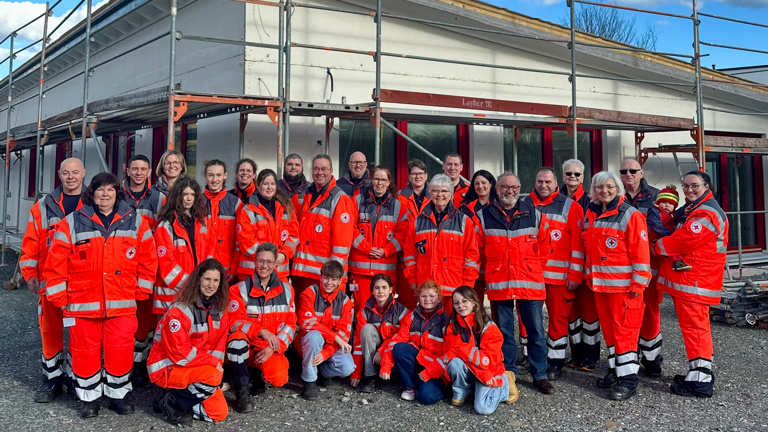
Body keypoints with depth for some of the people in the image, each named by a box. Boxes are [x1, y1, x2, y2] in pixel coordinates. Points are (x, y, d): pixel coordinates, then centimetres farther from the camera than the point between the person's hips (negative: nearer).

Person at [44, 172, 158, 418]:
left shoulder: (134, 221, 3)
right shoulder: (72, 223, -1)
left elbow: (148, 257, 7)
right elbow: (56, 261, 0)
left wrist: (142, 290, 5)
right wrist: (58, 295, -2)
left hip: (122, 303, 1)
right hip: (82, 303, 0)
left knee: (121, 350, 3)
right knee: (85, 350, 8)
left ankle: (117, 395, 23)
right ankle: (89, 398, 25)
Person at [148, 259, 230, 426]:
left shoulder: (220, 311, 0)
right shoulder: (179, 311, -21)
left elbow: (218, 346, 6)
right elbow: (179, 353, -23)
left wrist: (216, 365, -12)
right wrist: (212, 362, -19)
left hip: (199, 368, 7)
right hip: (166, 368, -7)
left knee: (220, 412, -3)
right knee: (213, 377, -32)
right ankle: (170, 401, -11)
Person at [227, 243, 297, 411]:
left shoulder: (286, 290, 3)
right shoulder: (240, 289, -6)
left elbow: (290, 324, 2)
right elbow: (235, 322, -12)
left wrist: (272, 348, -12)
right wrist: (261, 331, -27)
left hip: (272, 349, 2)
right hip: (247, 345, -2)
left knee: (279, 379, -25)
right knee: (237, 340, -36)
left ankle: (258, 375, 16)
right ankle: (241, 392, -18)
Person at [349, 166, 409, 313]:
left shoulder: (398, 206, 10)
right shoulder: (358, 200, 7)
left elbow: (402, 234, 6)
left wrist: (385, 251, -7)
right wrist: (367, 248, -8)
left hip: (387, 266, 1)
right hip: (360, 265, -1)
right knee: (361, 305, -2)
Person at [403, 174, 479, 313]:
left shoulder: (464, 221, 6)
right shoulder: (419, 221, 12)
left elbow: (472, 255, 3)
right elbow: (409, 253, 13)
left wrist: (467, 286, -3)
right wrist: (412, 281, 7)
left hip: (455, 290, -2)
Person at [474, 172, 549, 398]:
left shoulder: (533, 214, 5)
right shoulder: (484, 216, 2)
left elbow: (544, 246, 12)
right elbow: (477, 249, 9)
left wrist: (535, 270, 12)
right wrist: (490, 271, 9)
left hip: (530, 283, 0)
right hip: (498, 284, 0)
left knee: (536, 330, 6)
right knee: (504, 332, 9)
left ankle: (540, 375, 19)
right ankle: (508, 375, 22)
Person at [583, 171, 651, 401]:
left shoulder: (630, 215, -9)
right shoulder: (590, 215, 11)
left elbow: (640, 251, -12)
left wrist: (638, 283, -15)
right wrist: (589, 276, 14)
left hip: (623, 284, -7)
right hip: (599, 283, 7)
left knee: (624, 329, -4)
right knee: (608, 328, 14)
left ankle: (628, 378, 2)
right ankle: (616, 370, 25)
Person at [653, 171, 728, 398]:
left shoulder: (706, 214, -16)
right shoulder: (689, 210, 18)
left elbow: (683, 240, -20)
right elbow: (679, 236, 23)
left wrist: (657, 247, -5)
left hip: (694, 283, -11)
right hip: (685, 280, 11)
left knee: (694, 326, -8)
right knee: (694, 325, 17)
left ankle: (700, 381, -3)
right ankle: (701, 371, 27)